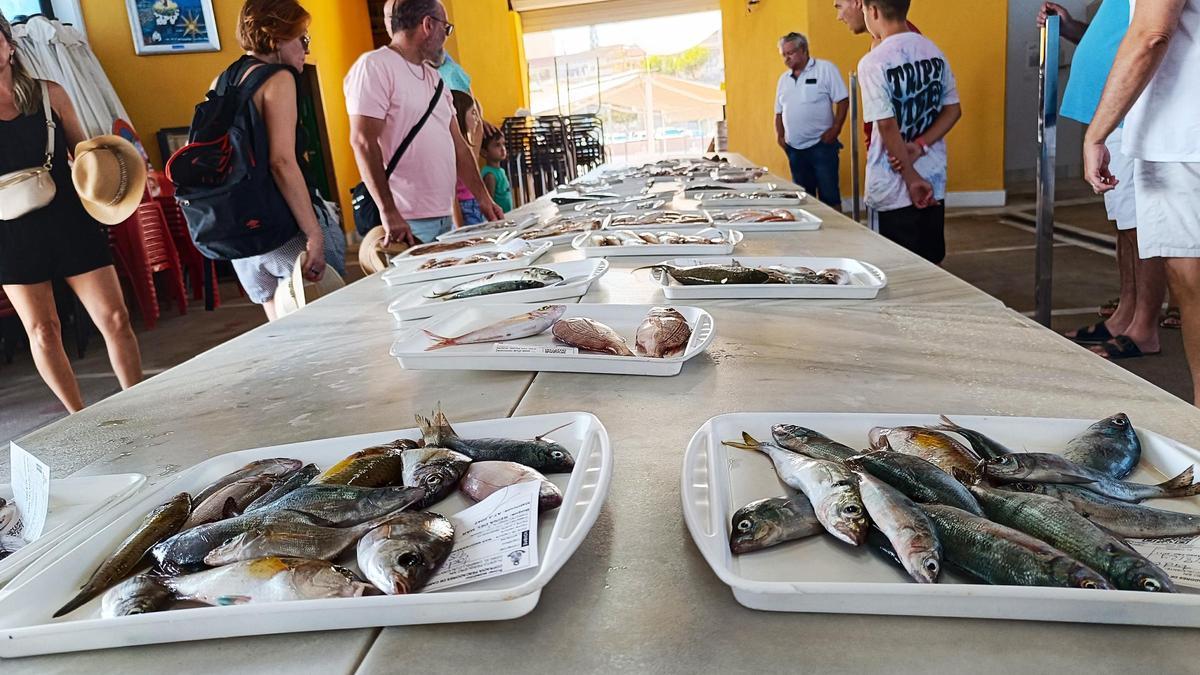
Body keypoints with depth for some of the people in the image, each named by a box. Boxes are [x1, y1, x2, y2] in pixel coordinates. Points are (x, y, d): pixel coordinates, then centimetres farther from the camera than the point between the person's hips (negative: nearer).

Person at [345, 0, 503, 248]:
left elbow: (458, 145, 19)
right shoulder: (374, 66, -5)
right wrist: (389, 213, -21)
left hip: (446, 218, 8)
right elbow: (363, 142, -14)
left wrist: (484, 198, 10)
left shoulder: (434, 77, 20)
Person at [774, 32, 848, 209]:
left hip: (821, 145, -6)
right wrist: (779, 135, 6)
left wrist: (835, 129, -14)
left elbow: (843, 100, -6)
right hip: (794, 148, 6)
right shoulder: (784, 79, 14)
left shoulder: (825, 69, -4)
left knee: (829, 195, -4)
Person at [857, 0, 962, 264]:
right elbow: (953, 110, 6)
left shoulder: (873, 62, -14)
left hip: (893, 190, -6)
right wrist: (920, 146, -5)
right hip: (934, 182, 6)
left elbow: (888, 126, -16)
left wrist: (912, 179, -10)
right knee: (931, 266, 14)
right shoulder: (934, 52, 6)